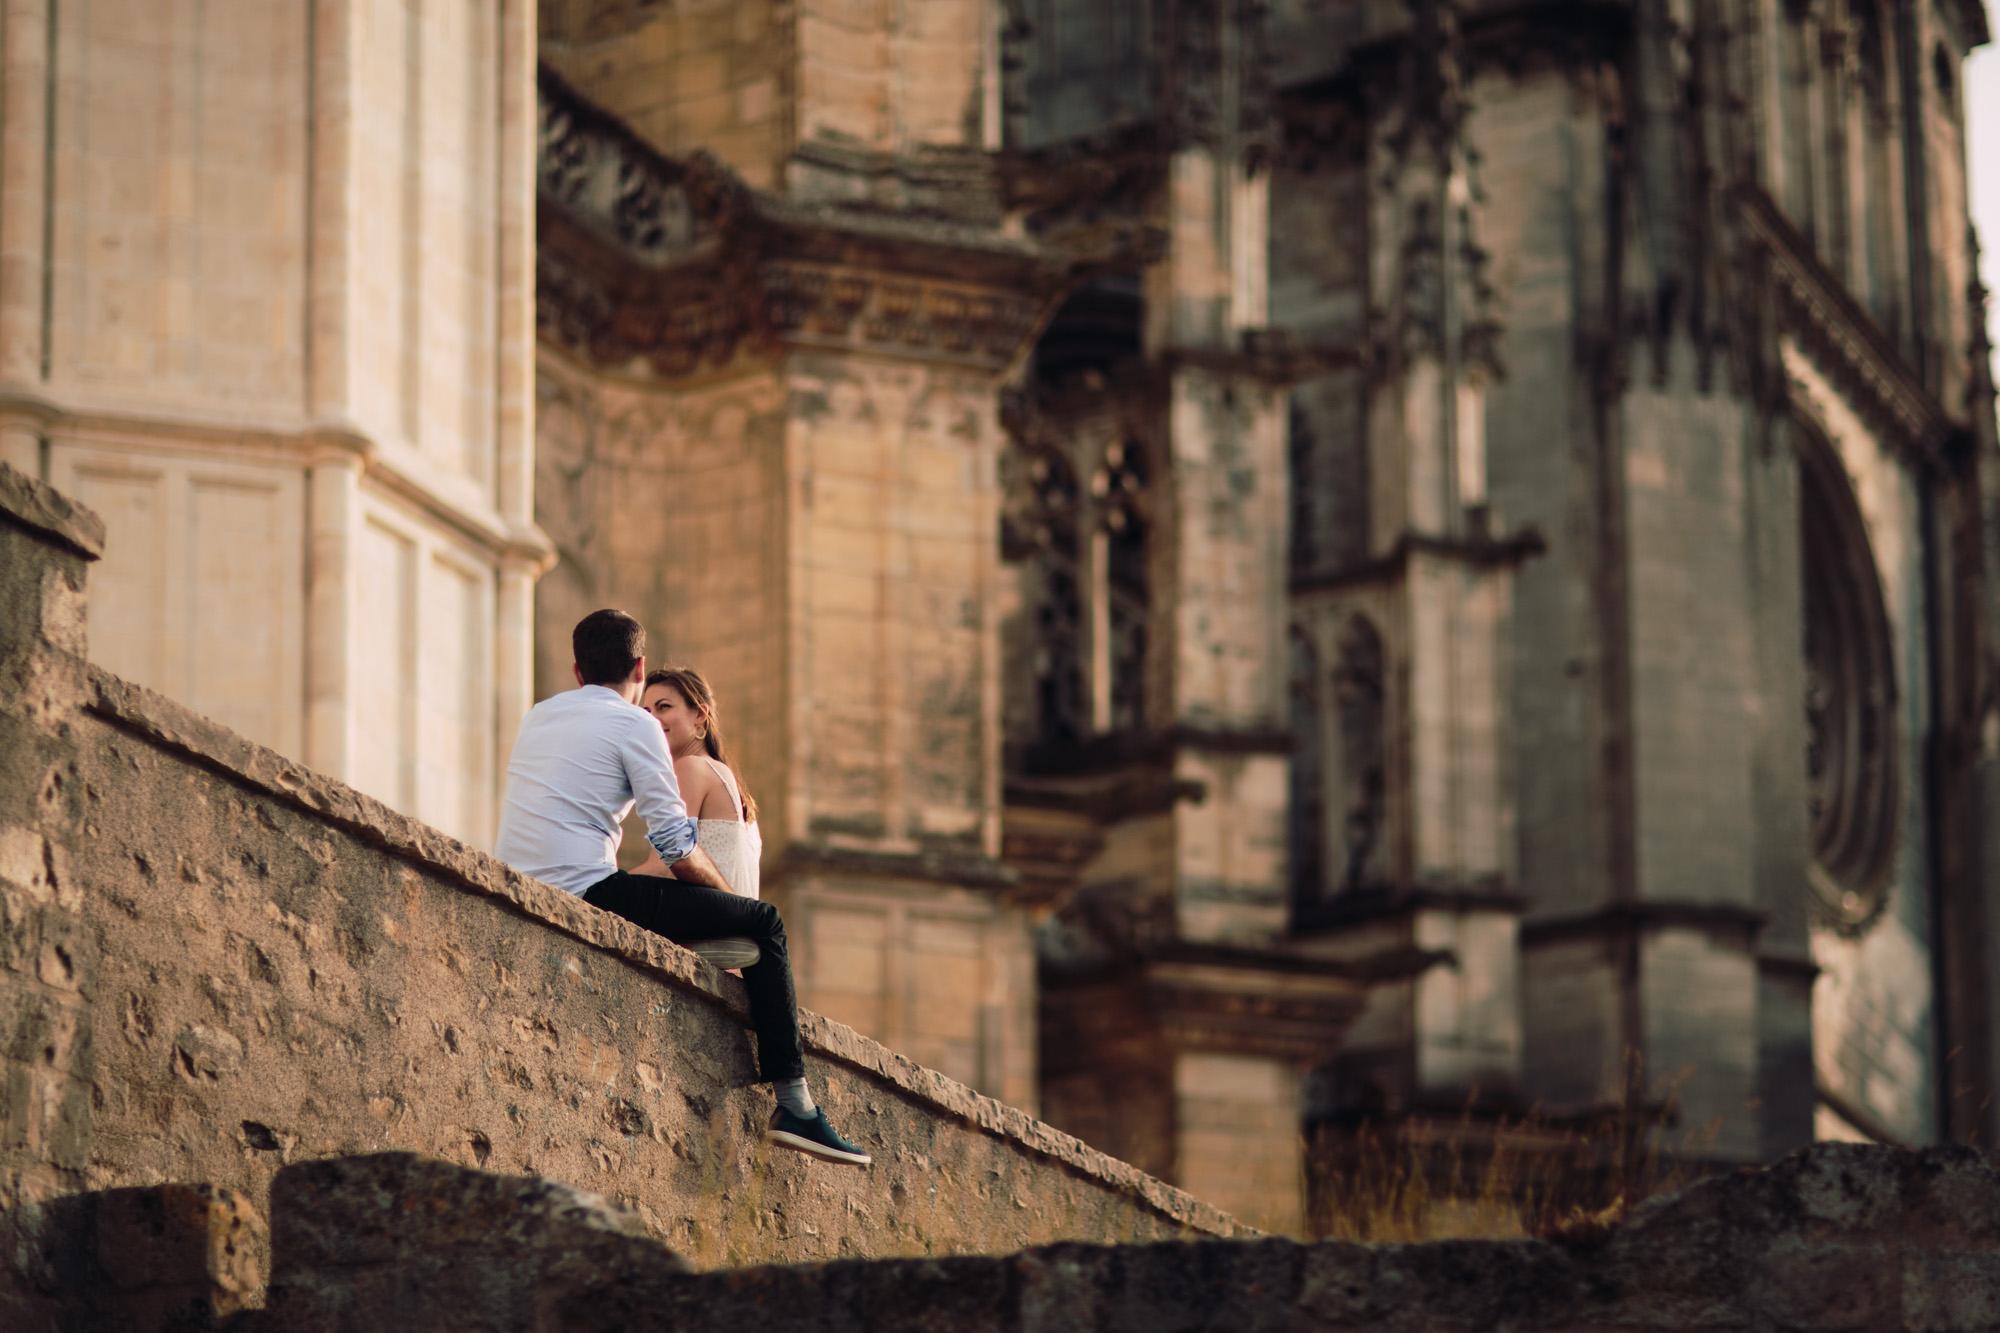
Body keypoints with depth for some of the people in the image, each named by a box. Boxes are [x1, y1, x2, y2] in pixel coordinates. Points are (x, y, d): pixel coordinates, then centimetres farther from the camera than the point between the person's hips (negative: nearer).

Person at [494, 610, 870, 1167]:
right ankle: (794, 1105, -4)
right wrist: (727, 895, 10)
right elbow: (676, 844, -8)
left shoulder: (538, 716, 19)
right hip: (582, 895, -8)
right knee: (763, 923, 1)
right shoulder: (634, 724, -3)